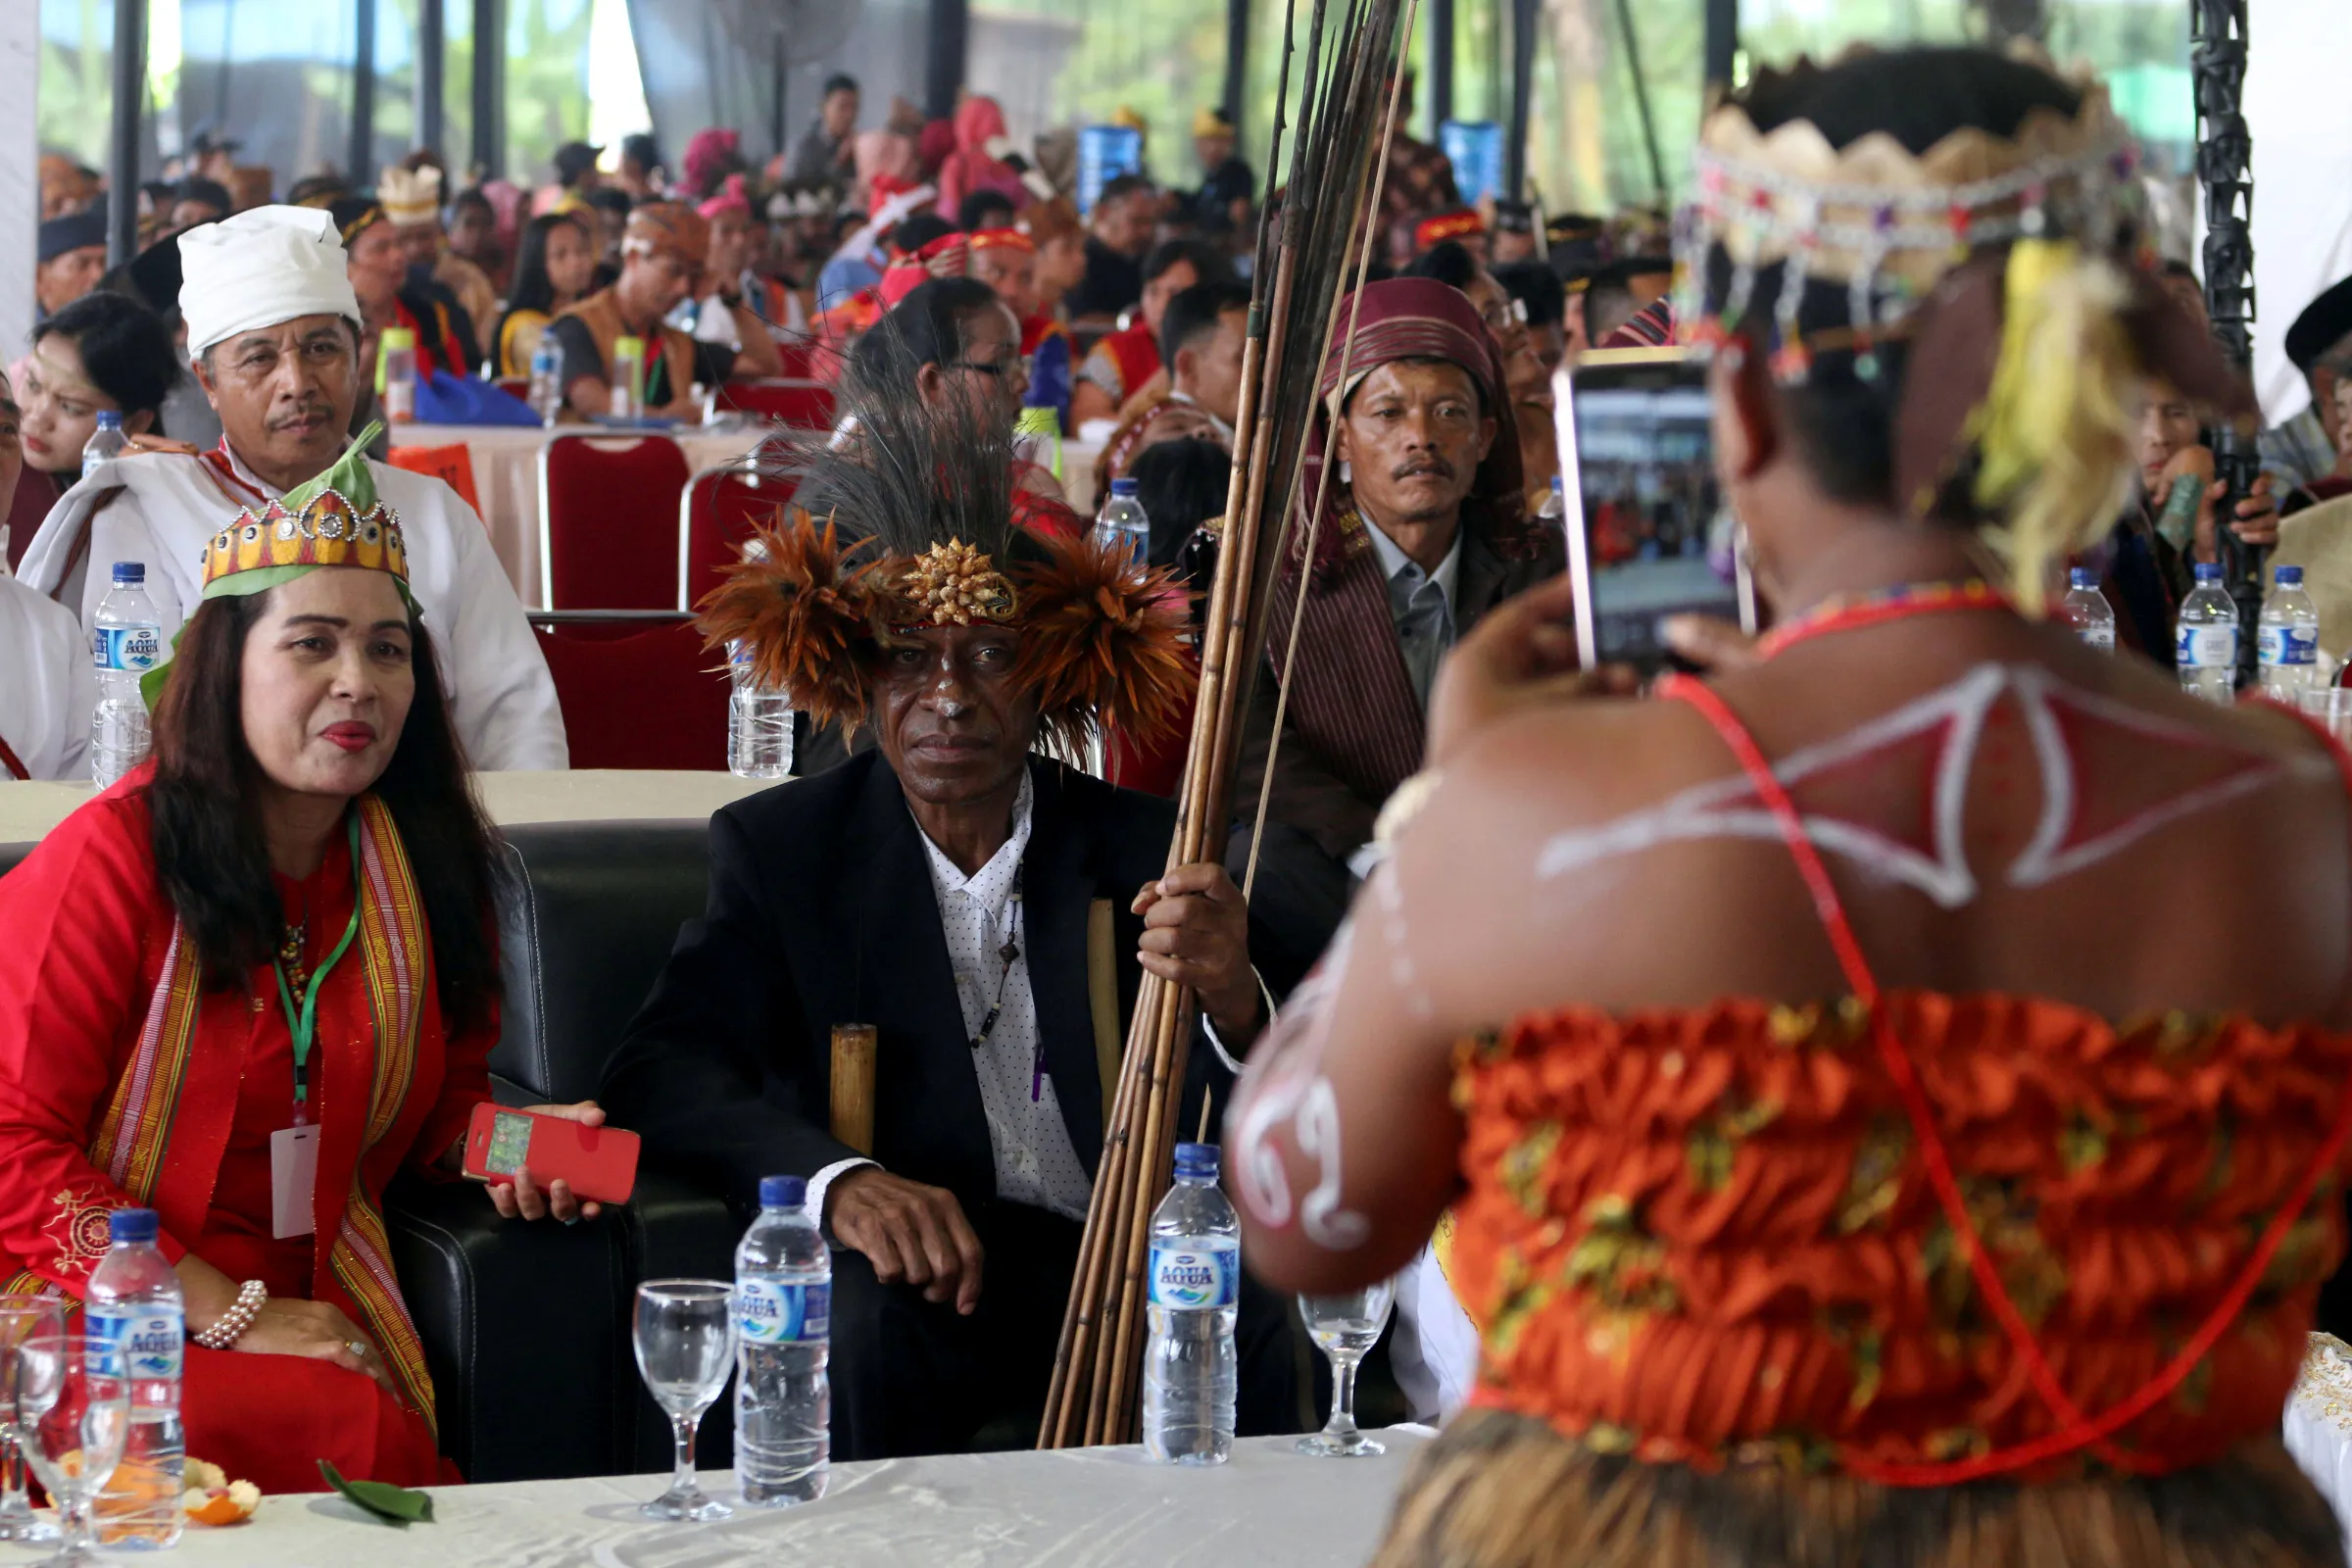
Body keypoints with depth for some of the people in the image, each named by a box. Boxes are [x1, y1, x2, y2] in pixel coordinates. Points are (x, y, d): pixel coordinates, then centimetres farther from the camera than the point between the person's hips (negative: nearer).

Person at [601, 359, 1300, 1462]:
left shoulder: (1144, 850, 8)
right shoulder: (780, 848, 6)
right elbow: (658, 1071, -7)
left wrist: (1232, 1004, -24)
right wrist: (838, 1179, -27)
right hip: (906, 1272, -1)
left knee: (1270, 1325, -29)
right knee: (860, 1319, -34)